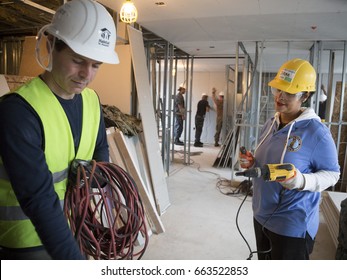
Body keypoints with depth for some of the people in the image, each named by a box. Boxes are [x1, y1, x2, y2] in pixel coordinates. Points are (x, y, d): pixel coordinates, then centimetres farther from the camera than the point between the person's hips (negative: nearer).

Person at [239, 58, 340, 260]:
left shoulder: (316, 131, -18)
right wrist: (252, 163, -4)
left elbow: (332, 173, -12)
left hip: (293, 225, -7)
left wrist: (302, 181, -29)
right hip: (262, 216, 7)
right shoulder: (271, 124, 4)